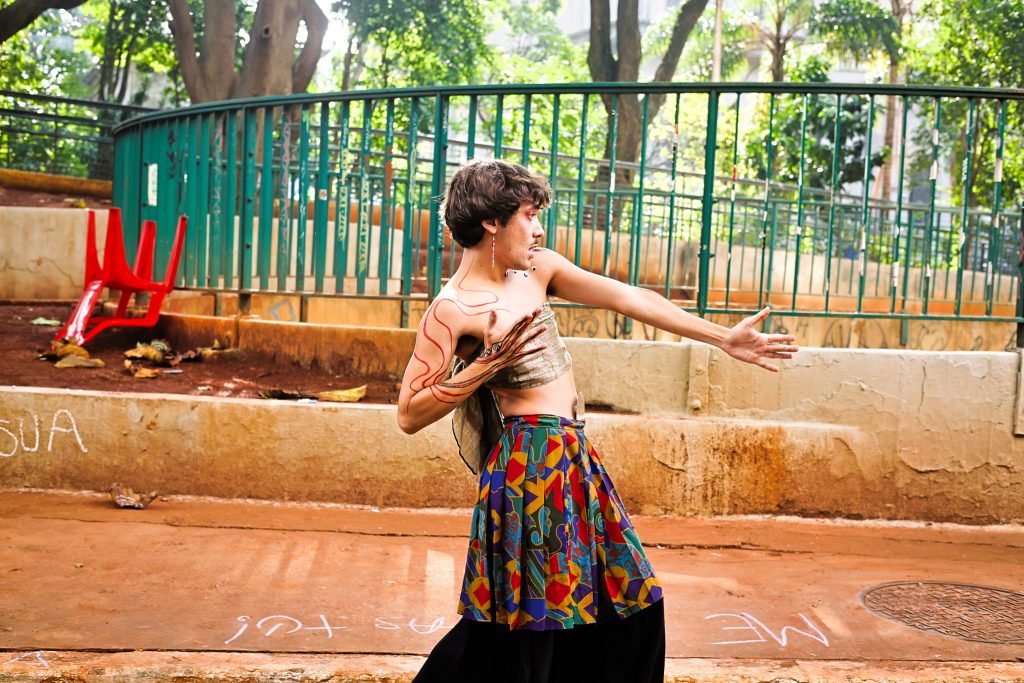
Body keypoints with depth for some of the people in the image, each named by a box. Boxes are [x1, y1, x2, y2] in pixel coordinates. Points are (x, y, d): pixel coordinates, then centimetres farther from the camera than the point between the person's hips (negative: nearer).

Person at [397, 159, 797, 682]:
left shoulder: (537, 268, 7)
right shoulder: (452, 310, -13)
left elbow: (631, 299, 7)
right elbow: (409, 415, -14)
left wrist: (724, 339, 7)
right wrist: (487, 365, -21)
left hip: (574, 458, 8)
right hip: (533, 462, -8)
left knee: (630, 604, 16)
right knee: (528, 625, 0)